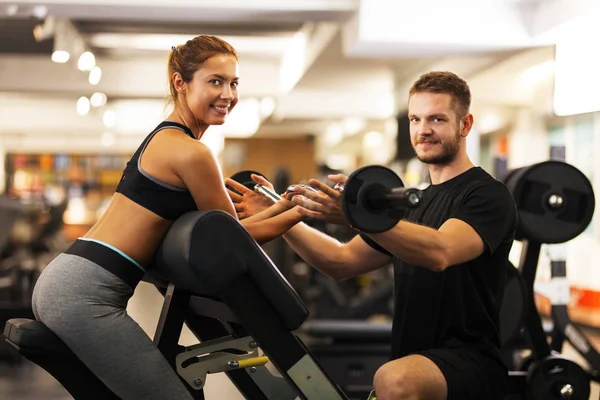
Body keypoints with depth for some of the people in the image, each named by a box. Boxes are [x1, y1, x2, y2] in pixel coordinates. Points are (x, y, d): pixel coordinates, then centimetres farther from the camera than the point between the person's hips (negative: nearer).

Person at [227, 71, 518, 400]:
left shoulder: (488, 195, -5)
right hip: (417, 364, 8)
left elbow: (440, 252, -26)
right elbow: (342, 261, 19)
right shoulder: (415, 203, 20)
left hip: (469, 362, -7)